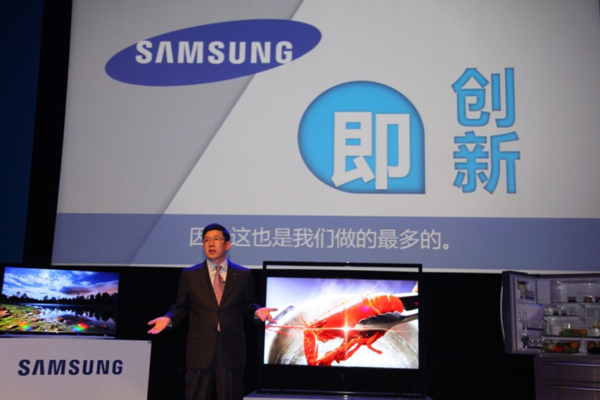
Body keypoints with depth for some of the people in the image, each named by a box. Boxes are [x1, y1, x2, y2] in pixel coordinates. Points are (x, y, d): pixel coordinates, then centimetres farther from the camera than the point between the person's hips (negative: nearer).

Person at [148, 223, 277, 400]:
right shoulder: (189, 275, 7)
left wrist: (257, 310, -11)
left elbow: (247, 304, 11)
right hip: (200, 349, 0)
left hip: (231, 350, 0)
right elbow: (181, 306, 9)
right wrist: (168, 318, -10)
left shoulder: (243, 274, 7)